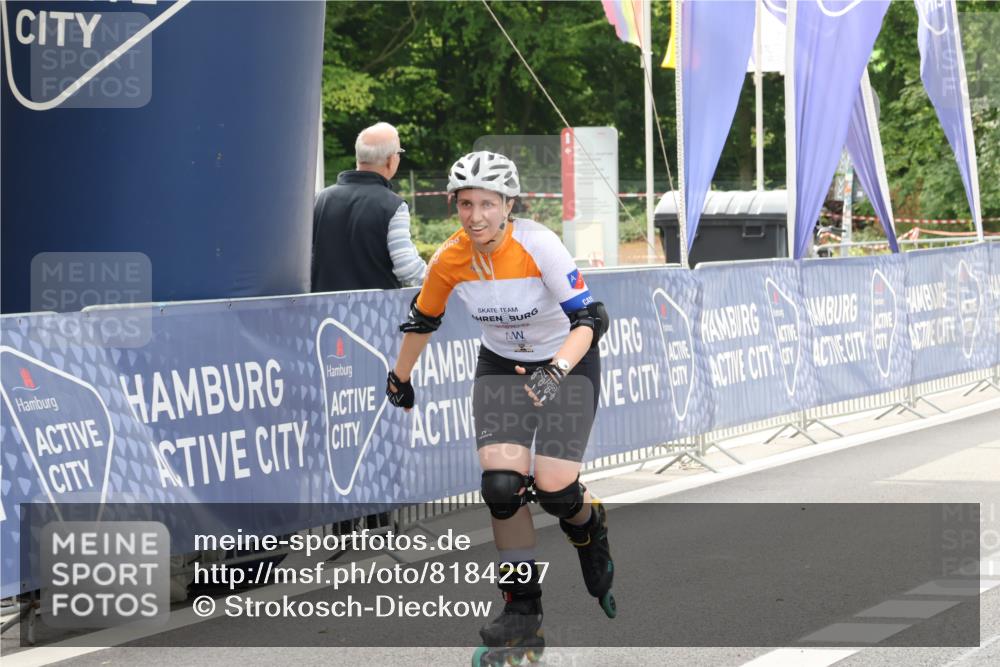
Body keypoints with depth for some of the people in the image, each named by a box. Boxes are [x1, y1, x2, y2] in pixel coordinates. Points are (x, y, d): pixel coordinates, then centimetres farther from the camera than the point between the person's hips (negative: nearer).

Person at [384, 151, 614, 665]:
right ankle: (523, 613, -3)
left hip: (567, 362, -3)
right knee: (502, 483, -15)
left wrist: (557, 372, -44)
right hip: (500, 367, 3)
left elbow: (589, 318, -29)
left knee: (553, 488, -14)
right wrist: (399, 382, 15)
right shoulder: (449, 260, -15)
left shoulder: (538, 245, -27)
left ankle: (589, 529, 25)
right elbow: (422, 321, 4)